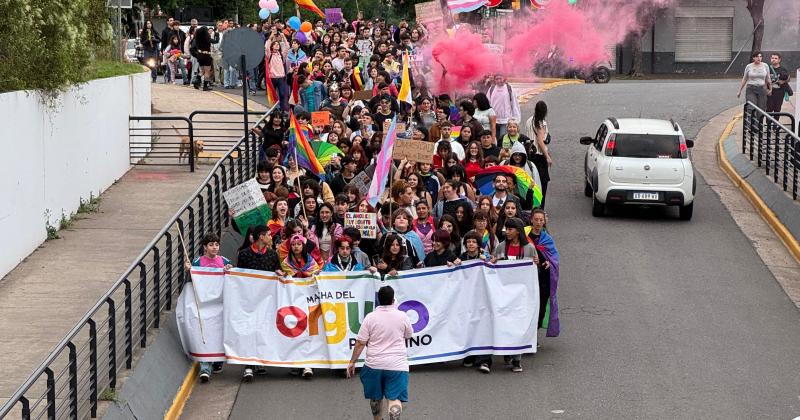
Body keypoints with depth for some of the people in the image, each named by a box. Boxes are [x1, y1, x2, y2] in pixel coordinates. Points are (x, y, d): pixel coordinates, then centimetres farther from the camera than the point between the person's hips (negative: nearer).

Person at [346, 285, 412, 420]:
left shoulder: (370, 317, -6)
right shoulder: (402, 316, -4)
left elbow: (360, 343, -6)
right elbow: (408, 335, 15)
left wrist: (352, 362, 2)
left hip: (374, 364, 1)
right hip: (397, 365, -1)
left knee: (375, 397, 19)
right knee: (394, 399, -7)